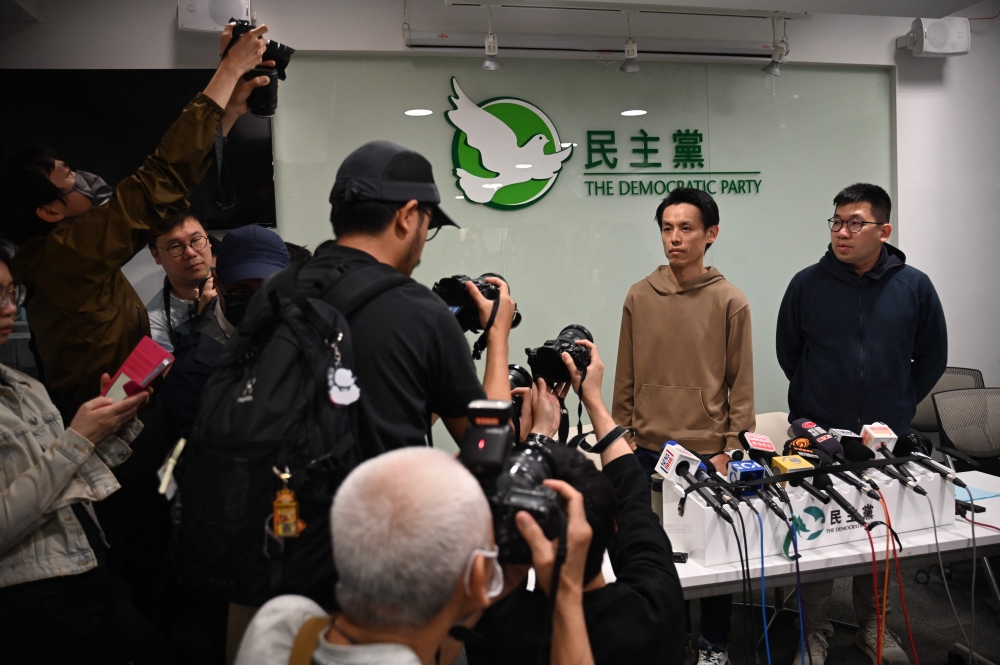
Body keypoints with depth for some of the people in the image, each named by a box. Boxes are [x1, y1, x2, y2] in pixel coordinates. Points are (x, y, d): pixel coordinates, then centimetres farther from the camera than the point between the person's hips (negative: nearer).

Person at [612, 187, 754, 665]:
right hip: (648, 450, 2)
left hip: (708, 451, -2)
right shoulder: (639, 297, 2)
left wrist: (730, 450, -5)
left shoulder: (729, 301, -4)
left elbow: (740, 384, -2)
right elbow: (626, 378, 6)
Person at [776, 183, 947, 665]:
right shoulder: (808, 284, -6)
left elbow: (932, 359, 9)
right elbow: (788, 352, 6)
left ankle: (871, 626, 33)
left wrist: (900, 405, 7)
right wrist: (811, 407, 9)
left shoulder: (914, 287, -3)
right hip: (818, 439, -1)